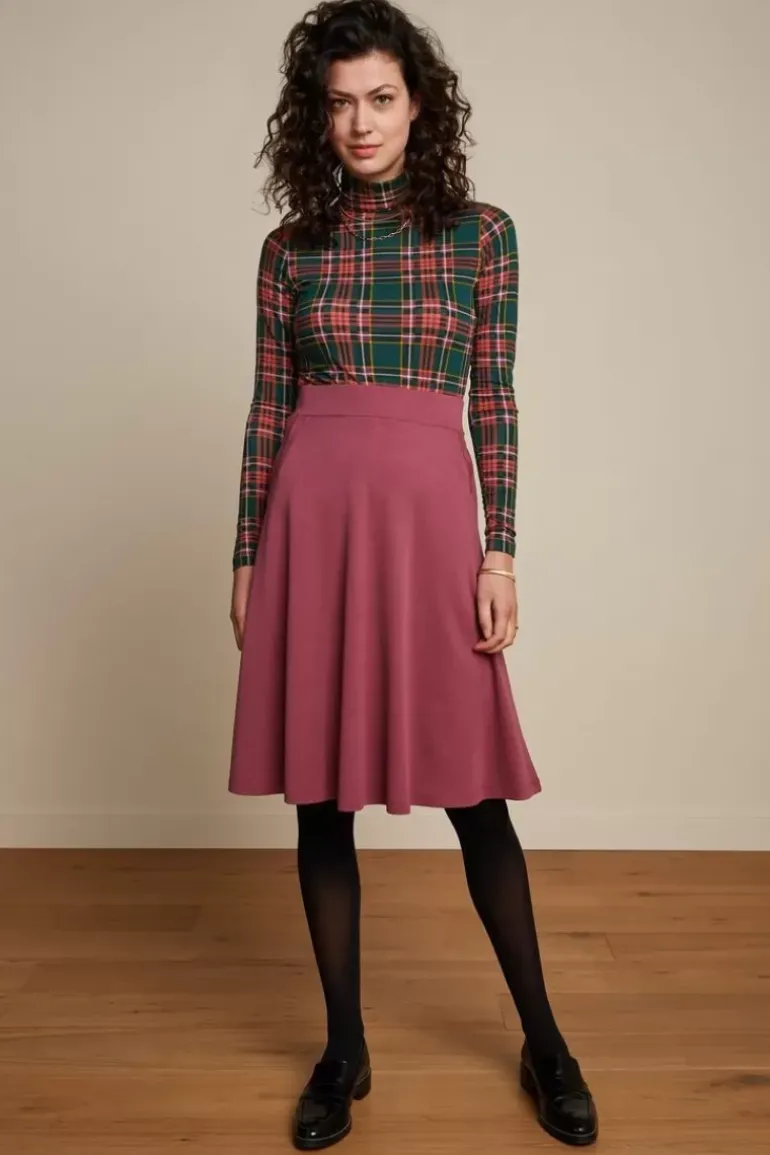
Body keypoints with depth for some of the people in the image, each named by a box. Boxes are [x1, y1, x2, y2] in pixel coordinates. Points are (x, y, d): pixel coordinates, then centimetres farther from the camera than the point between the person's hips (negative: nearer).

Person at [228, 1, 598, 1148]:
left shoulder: (482, 232, 6)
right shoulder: (291, 247, 9)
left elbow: (495, 404, 3)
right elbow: (269, 407, 9)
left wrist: (500, 551, -5)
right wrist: (247, 557, 6)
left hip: (429, 514, -2)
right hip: (311, 517, 2)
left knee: (473, 790, 3)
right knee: (321, 796, 6)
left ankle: (544, 1041, 24)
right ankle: (345, 1047, 24)